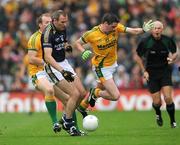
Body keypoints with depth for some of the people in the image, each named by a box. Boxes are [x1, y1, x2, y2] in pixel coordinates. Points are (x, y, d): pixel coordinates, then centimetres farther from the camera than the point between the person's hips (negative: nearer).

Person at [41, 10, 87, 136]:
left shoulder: (63, 29, 4)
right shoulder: (48, 33, -22)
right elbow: (48, 57, -33)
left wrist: (67, 47, -2)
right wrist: (62, 71, -43)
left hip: (64, 63, 8)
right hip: (53, 66, -8)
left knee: (82, 93, 3)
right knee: (74, 94, -17)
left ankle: (65, 118, 19)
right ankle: (68, 124, -1)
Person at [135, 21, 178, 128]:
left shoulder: (168, 41, -7)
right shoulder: (145, 42, -9)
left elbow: (175, 53, 10)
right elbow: (138, 57, 5)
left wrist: (172, 59, -12)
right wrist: (144, 71, -1)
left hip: (165, 70, 0)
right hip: (151, 74, 0)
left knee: (168, 98, -14)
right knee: (157, 102, -3)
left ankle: (173, 121, 7)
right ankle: (158, 115, 33)